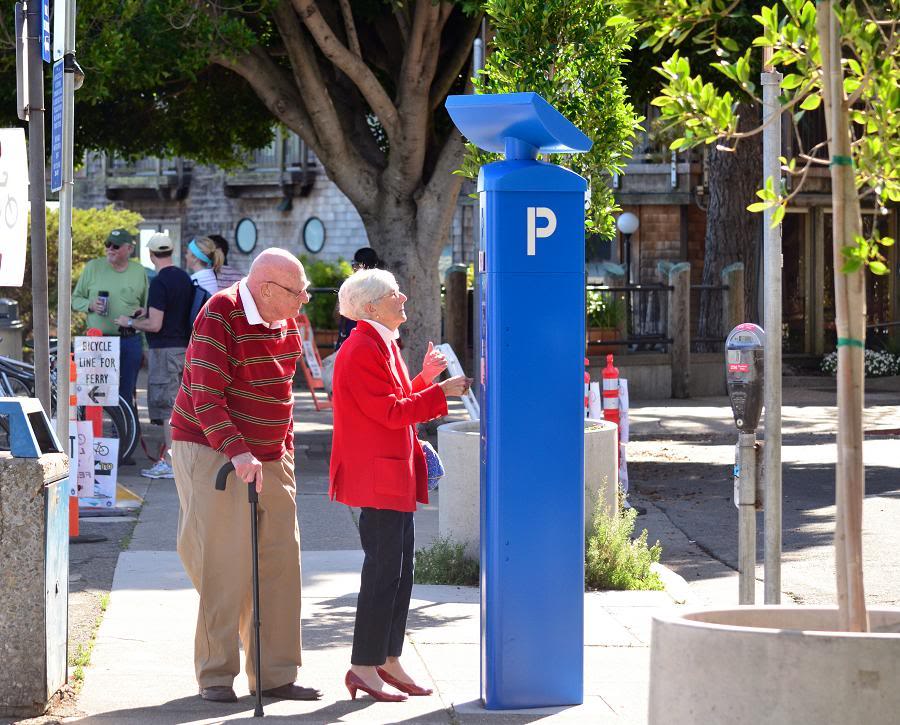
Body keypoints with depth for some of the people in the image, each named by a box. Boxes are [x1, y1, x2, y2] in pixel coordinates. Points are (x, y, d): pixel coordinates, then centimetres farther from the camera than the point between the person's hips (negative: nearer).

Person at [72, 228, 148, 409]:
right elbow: (75, 300, 8)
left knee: (126, 393, 7)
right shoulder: (92, 267, 4)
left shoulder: (139, 272, 8)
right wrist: (90, 305, -11)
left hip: (130, 341, 2)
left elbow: (147, 305, 17)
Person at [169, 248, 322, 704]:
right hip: (212, 451, -7)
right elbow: (206, 396, -23)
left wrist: (285, 448, 17)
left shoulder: (286, 321, 8)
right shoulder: (220, 316, -16)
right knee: (224, 567, -8)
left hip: (269, 457, 7)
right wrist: (237, 452, -33)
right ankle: (215, 677, 2)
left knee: (280, 564, 4)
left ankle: (275, 676, 11)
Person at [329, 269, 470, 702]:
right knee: (384, 569, -8)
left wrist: (424, 378, 10)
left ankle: (389, 661, 19)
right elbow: (392, 412, -20)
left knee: (399, 568, 12)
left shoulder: (383, 345, 18)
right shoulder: (361, 350, -15)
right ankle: (364, 667, -3)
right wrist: (440, 391, -15)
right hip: (377, 475, -11)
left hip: (396, 475, 11)